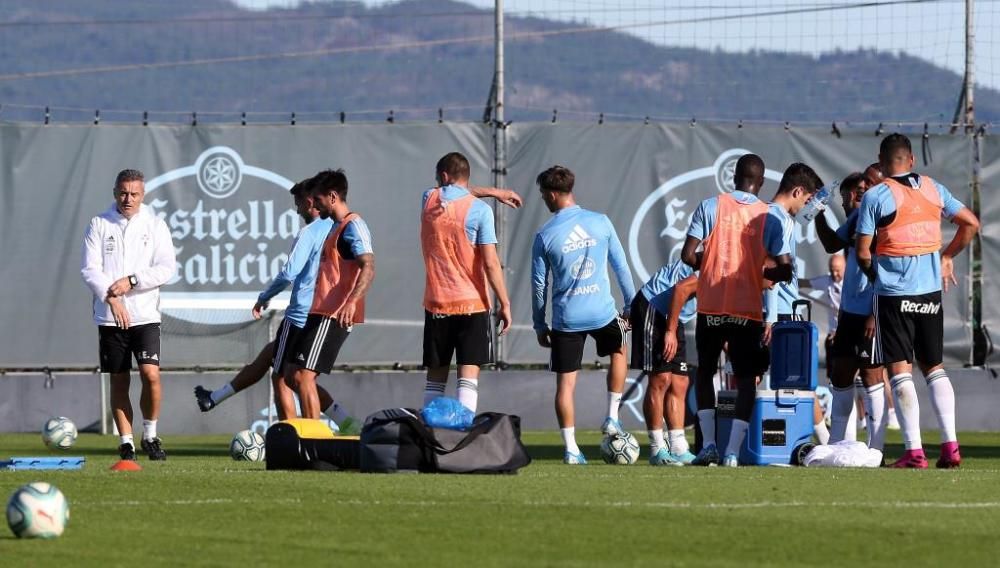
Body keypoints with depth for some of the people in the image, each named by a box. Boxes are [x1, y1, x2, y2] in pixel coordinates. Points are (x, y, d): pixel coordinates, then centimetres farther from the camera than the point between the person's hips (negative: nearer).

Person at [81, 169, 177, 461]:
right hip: (110, 317, 1)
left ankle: (150, 436, 3)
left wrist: (131, 281, -14)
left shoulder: (155, 225, 5)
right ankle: (126, 442, 12)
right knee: (119, 381, 4)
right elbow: (90, 269, -4)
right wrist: (111, 298, -18)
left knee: (151, 374, -14)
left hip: (146, 315, -1)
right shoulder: (99, 225, 4)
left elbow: (167, 268, -3)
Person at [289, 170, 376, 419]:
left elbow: (368, 267, -24)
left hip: (334, 315, -11)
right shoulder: (337, 227, 20)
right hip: (321, 313, 11)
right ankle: (340, 415, 12)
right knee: (292, 373, 10)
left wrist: (352, 301, -40)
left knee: (303, 375, -14)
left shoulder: (353, 226, -11)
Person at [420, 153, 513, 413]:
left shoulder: (429, 200, 3)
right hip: (472, 304, -3)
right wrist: (504, 304, -6)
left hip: (436, 304, 3)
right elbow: (490, 263, -12)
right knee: (468, 377, -5)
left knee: (435, 379, 10)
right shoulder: (479, 209, -9)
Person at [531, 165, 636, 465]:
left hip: (565, 318, -1)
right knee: (619, 351, 30)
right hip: (603, 312, 1)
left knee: (565, 383, 5)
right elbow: (621, 267, 5)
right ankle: (612, 417, 23)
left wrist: (539, 325, 12)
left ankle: (571, 448, 0)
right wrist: (630, 306, 16)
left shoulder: (545, 236, -4)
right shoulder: (601, 223, 0)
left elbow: (539, 284, 2)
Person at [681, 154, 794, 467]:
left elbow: (688, 255, -7)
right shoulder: (769, 218, -1)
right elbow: (785, 270, -5)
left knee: (705, 372, 16)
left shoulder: (711, 206, -2)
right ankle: (733, 452, -5)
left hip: (711, 307, 0)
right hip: (748, 311, 0)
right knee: (746, 379, 7)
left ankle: (709, 444, 4)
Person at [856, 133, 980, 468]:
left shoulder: (876, 197, -9)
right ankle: (950, 446, 5)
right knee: (935, 368, 13)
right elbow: (971, 223, 10)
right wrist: (947, 257, 20)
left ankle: (914, 452, -7)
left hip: (893, 293, -5)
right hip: (930, 291, 5)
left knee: (900, 371, -1)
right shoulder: (933, 190, 5)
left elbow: (863, 253, -9)